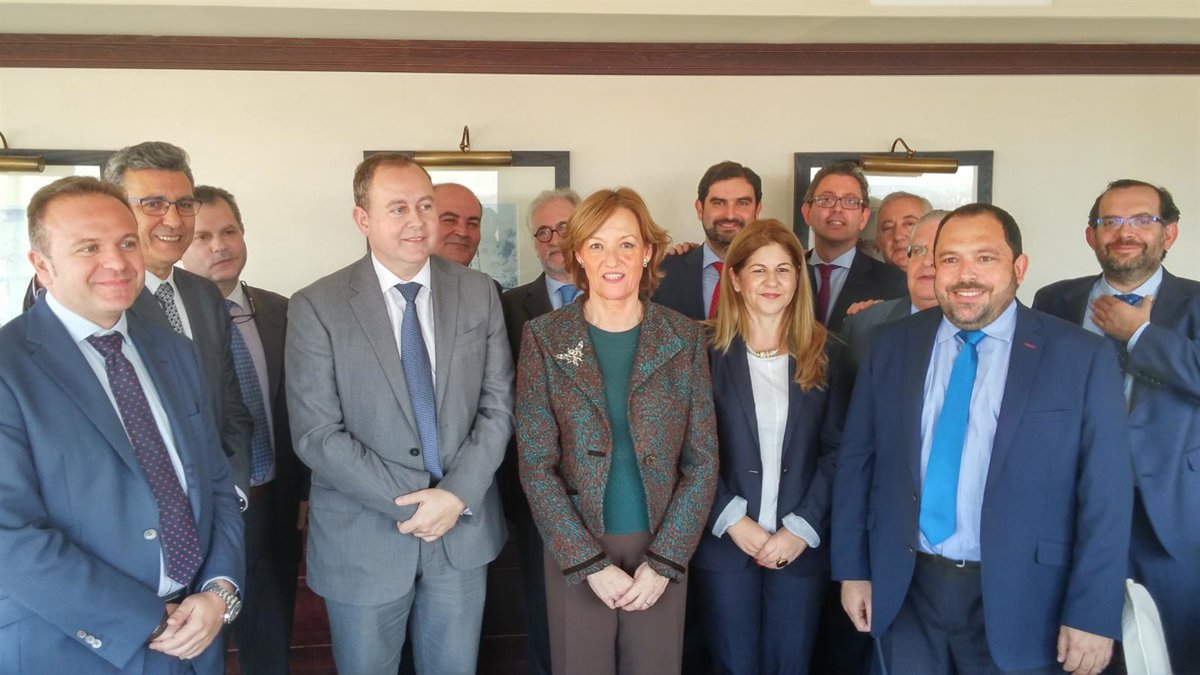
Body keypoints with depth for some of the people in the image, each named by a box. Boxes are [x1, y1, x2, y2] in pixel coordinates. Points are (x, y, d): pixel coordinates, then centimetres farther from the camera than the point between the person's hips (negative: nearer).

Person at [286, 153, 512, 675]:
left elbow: (498, 405, 0)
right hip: (362, 540, -2)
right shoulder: (316, 307, -8)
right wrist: (409, 503, -15)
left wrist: (457, 495, -12)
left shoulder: (479, 293, 0)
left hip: (464, 530, 2)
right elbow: (316, 434, -12)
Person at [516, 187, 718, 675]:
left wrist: (664, 560, -9)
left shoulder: (684, 337, -1)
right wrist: (591, 562, -12)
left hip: (662, 553, 1)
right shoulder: (544, 337, -4)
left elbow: (702, 460, -1)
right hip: (574, 556, -1)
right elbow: (536, 464, -7)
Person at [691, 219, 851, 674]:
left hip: (800, 545, 2)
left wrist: (802, 527, -7)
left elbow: (836, 450, 1)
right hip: (724, 542, -1)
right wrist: (731, 519, -11)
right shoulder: (707, 352, -2)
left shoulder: (824, 354, 4)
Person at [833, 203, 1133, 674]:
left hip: (1016, 601, -2)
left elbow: (1105, 495, -6)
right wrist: (853, 568, 4)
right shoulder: (891, 345, 1)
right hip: (905, 592, 3)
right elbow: (856, 460, 5)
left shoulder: (1081, 357, -6)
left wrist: (1093, 615, -8)